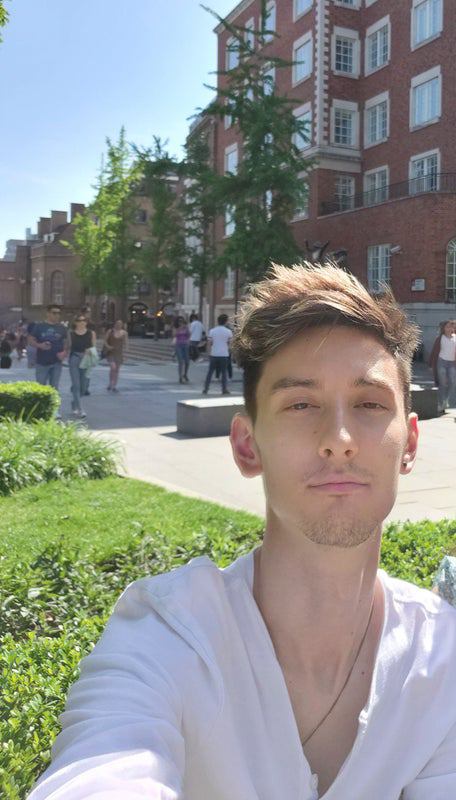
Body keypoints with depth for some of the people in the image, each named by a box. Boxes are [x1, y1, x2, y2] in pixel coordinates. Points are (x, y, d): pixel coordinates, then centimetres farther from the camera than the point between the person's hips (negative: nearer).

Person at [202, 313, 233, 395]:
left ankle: (205, 389, 8)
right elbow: (229, 343, 3)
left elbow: (210, 343, 5)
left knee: (210, 372, 8)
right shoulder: (228, 331, -3)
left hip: (214, 354, 1)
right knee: (224, 373, 7)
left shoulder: (212, 331, 0)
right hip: (224, 354, -1)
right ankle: (224, 390, 8)